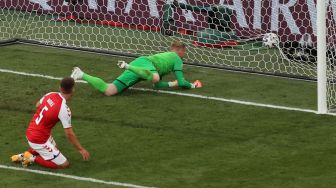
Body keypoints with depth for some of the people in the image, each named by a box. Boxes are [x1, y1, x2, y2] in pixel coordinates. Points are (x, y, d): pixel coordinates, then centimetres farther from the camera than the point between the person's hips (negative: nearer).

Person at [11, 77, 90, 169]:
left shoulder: (51, 95, -6)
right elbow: (69, 134, -20)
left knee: (53, 147, 34)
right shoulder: (64, 110, -27)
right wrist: (81, 149, -9)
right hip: (39, 140, -8)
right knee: (64, 164, -1)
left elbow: (38, 105, 16)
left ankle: (28, 153, 20)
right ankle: (33, 159, 1)